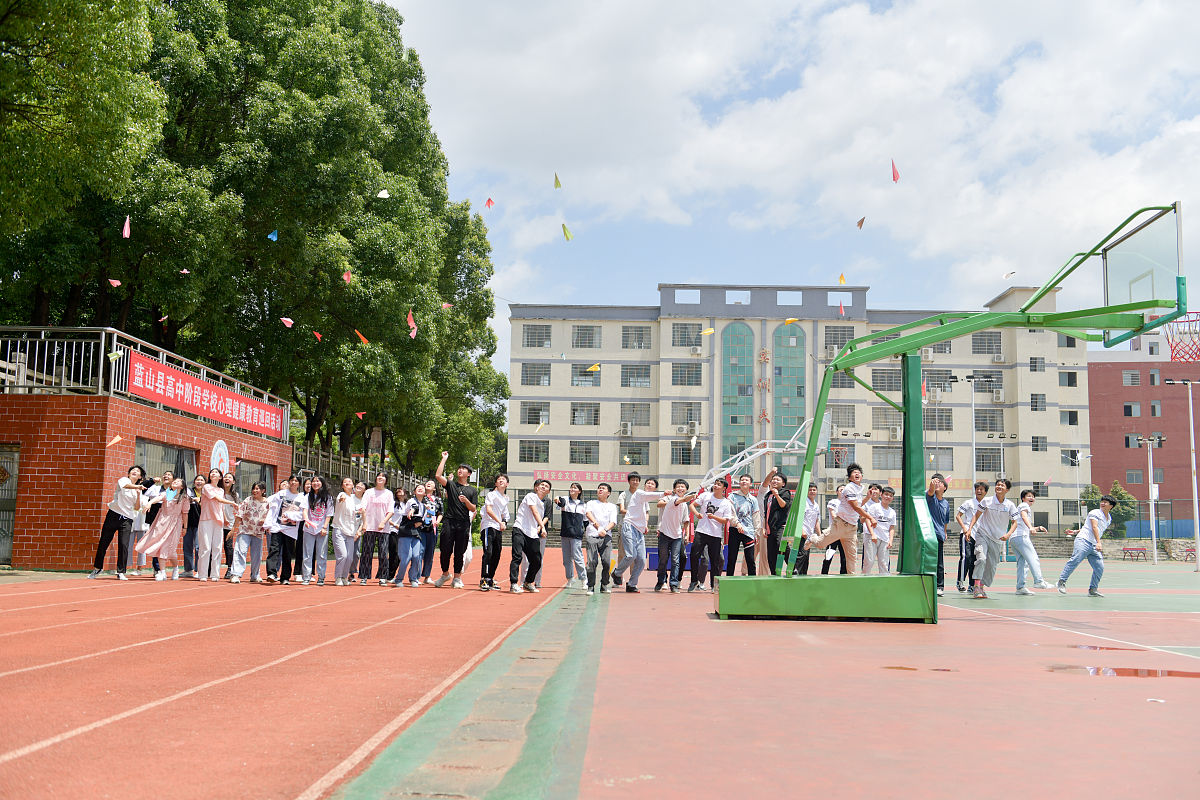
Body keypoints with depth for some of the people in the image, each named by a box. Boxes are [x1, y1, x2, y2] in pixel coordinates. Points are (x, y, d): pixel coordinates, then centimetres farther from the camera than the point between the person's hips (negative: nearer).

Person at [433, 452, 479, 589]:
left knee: (459, 552, 2)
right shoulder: (451, 484, 11)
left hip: (464, 524, 0)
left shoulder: (472, 490, 14)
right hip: (449, 521, 0)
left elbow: (473, 509, 8)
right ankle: (445, 574, 17)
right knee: (445, 550, -2)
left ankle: (457, 578, 10)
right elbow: (438, 476, -6)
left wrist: (466, 501, -12)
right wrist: (444, 459, -1)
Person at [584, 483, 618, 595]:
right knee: (592, 561, -12)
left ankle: (604, 586, 5)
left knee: (607, 562, -10)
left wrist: (605, 530, -17)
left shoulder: (612, 506, 20)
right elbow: (588, 513, -5)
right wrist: (597, 525, -24)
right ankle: (590, 587, -4)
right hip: (592, 535, -1)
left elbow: (613, 522, 6)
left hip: (606, 536, 1)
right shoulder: (591, 503, 17)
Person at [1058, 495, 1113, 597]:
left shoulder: (1109, 519, 22)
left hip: (1094, 546, 7)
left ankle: (1092, 590, 6)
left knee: (1100, 567, -4)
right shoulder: (1095, 513, -1)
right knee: (1075, 560, -20)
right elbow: (1094, 527, -13)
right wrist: (1098, 542, -26)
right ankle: (1062, 582, -13)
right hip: (1083, 540, -7)